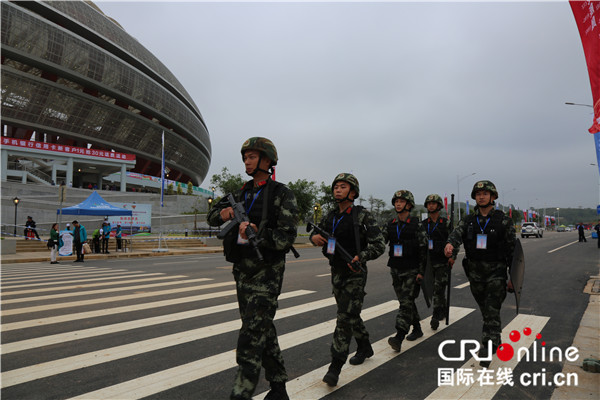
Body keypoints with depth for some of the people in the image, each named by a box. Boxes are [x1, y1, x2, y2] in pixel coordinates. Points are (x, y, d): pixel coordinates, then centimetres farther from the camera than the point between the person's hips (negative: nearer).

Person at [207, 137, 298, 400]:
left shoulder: (282, 195, -8)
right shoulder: (242, 193, 12)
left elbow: (286, 238, -14)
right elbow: (211, 217, 15)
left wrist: (257, 233, -29)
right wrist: (223, 213, -8)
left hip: (266, 273, -7)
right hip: (242, 270, 7)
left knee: (252, 336, -8)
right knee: (264, 331, 15)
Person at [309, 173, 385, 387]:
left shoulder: (362, 216, -11)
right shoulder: (331, 216, 6)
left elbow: (379, 245, -11)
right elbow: (316, 232, 19)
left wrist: (361, 256, -26)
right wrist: (314, 237, -5)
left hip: (355, 273, -6)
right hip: (336, 272, 6)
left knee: (346, 317, -9)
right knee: (350, 315, 19)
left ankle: (335, 367, -3)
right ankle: (365, 347, 41)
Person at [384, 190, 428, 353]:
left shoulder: (416, 224, -7)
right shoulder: (390, 224, 7)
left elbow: (423, 249, -8)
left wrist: (421, 272, -12)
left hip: (412, 271, -5)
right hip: (395, 270, 6)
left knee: (406, 302, -11)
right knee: (405, 302, 15)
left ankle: (399, 338, -16)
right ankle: (417, 328, 32)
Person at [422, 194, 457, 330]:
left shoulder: (446, 223, -2)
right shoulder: (423, 224, 7)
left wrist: (453, 256, -11)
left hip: (442, 262, -4)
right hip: (429, 261, 4)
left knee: (438, 288, -11)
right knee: (436, 289, 13)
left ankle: (436, 317, -5)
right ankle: (443, 310, 33)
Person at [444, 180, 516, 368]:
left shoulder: (504, 220, -3)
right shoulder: (468, 220, 6)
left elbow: (512, 249, 0)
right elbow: (458, 232, -15)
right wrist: (451, 243, -39)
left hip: (496, 272, -4)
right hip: (475, 273, 4)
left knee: (492, 312, -9)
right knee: (485, 311, 17)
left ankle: (487, 349, -4)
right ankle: (495, 341, 36)